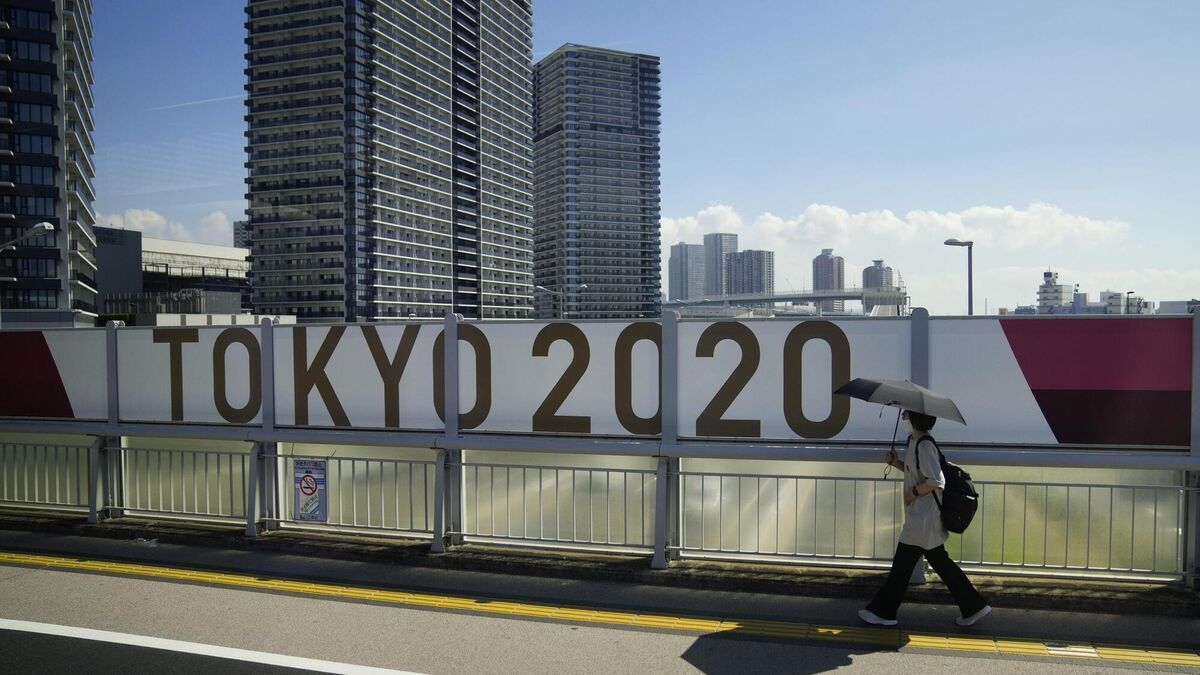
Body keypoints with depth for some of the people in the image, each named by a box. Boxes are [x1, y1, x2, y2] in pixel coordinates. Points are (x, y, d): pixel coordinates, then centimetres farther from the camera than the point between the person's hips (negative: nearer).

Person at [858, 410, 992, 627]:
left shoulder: (924, 444, -21)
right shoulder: (914, 441, 9)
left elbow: (936, 481, -26)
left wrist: (913, 493, -15)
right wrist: (897, 463, 6)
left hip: (923, 517, -10)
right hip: (922, 517, 10)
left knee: (903, 563, 0)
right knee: (940, 562, 16)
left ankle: (883, 611, 9)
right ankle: (974, 606, 23)